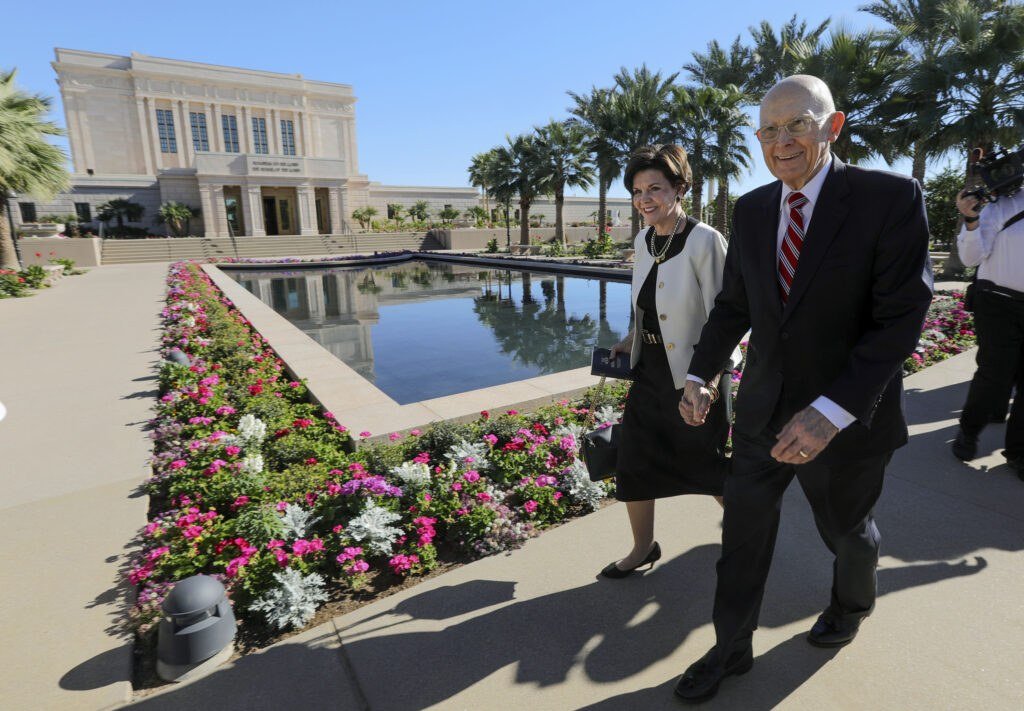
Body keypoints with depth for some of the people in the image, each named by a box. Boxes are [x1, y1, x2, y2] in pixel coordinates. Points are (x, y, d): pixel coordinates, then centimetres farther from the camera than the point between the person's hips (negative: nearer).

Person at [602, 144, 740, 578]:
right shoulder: (643, 240, 4)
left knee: (705, 465, 12)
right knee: (633, 461, 10)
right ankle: (643, 548, 32)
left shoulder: (705, 241, -18)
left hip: (693, 378, -6)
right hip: (649, 372, 7)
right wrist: (630, 340, 6)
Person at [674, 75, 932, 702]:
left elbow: (901, 317, -19)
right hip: (763, 409, 4)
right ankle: (732, 648, 32)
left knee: (847, 531, 22)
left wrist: (832, 411, -29)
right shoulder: (751, 209, 0)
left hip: (847, 414, -3)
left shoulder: (890, 198, -14)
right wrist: (700, 375, -5)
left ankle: (853, 604, 56)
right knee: (744, 531, 10)